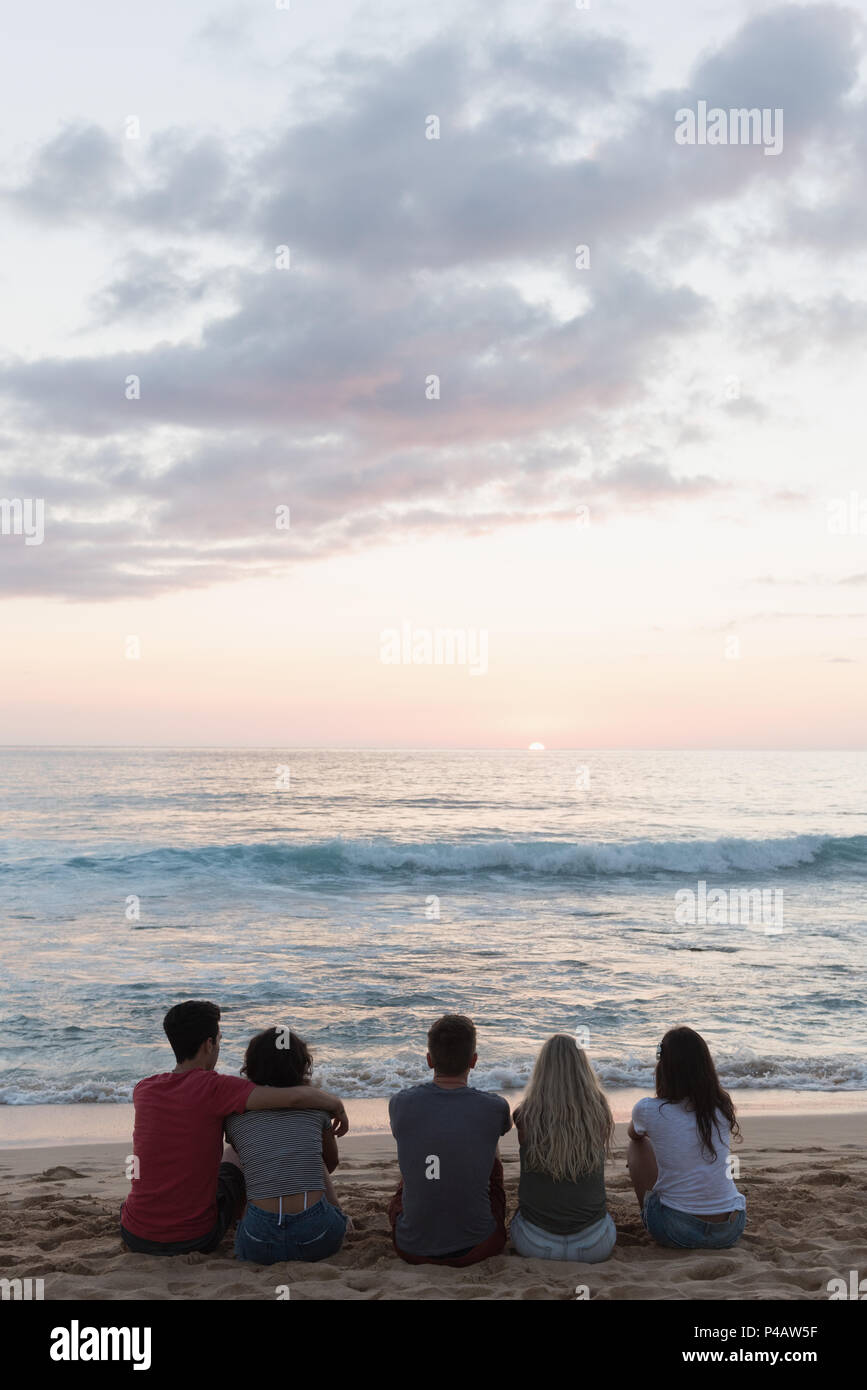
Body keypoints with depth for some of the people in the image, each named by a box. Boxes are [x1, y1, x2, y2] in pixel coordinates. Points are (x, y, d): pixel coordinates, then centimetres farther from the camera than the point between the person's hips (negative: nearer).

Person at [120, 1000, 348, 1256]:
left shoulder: (143, 1090, -2)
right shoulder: (214, 1088, -17)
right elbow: (295, 1096, -23)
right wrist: (337, 1105, -4)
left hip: (135, 1237, 3)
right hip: (195, 1240, -3)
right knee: (234, 1154, 24)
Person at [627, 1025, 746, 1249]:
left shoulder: (649, 1110, -10)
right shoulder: (723, 1107, -2)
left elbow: (634, 1135, 16)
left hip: (675, 1234, -3)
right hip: (730, 1233, 3)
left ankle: (648, 1217, 25)